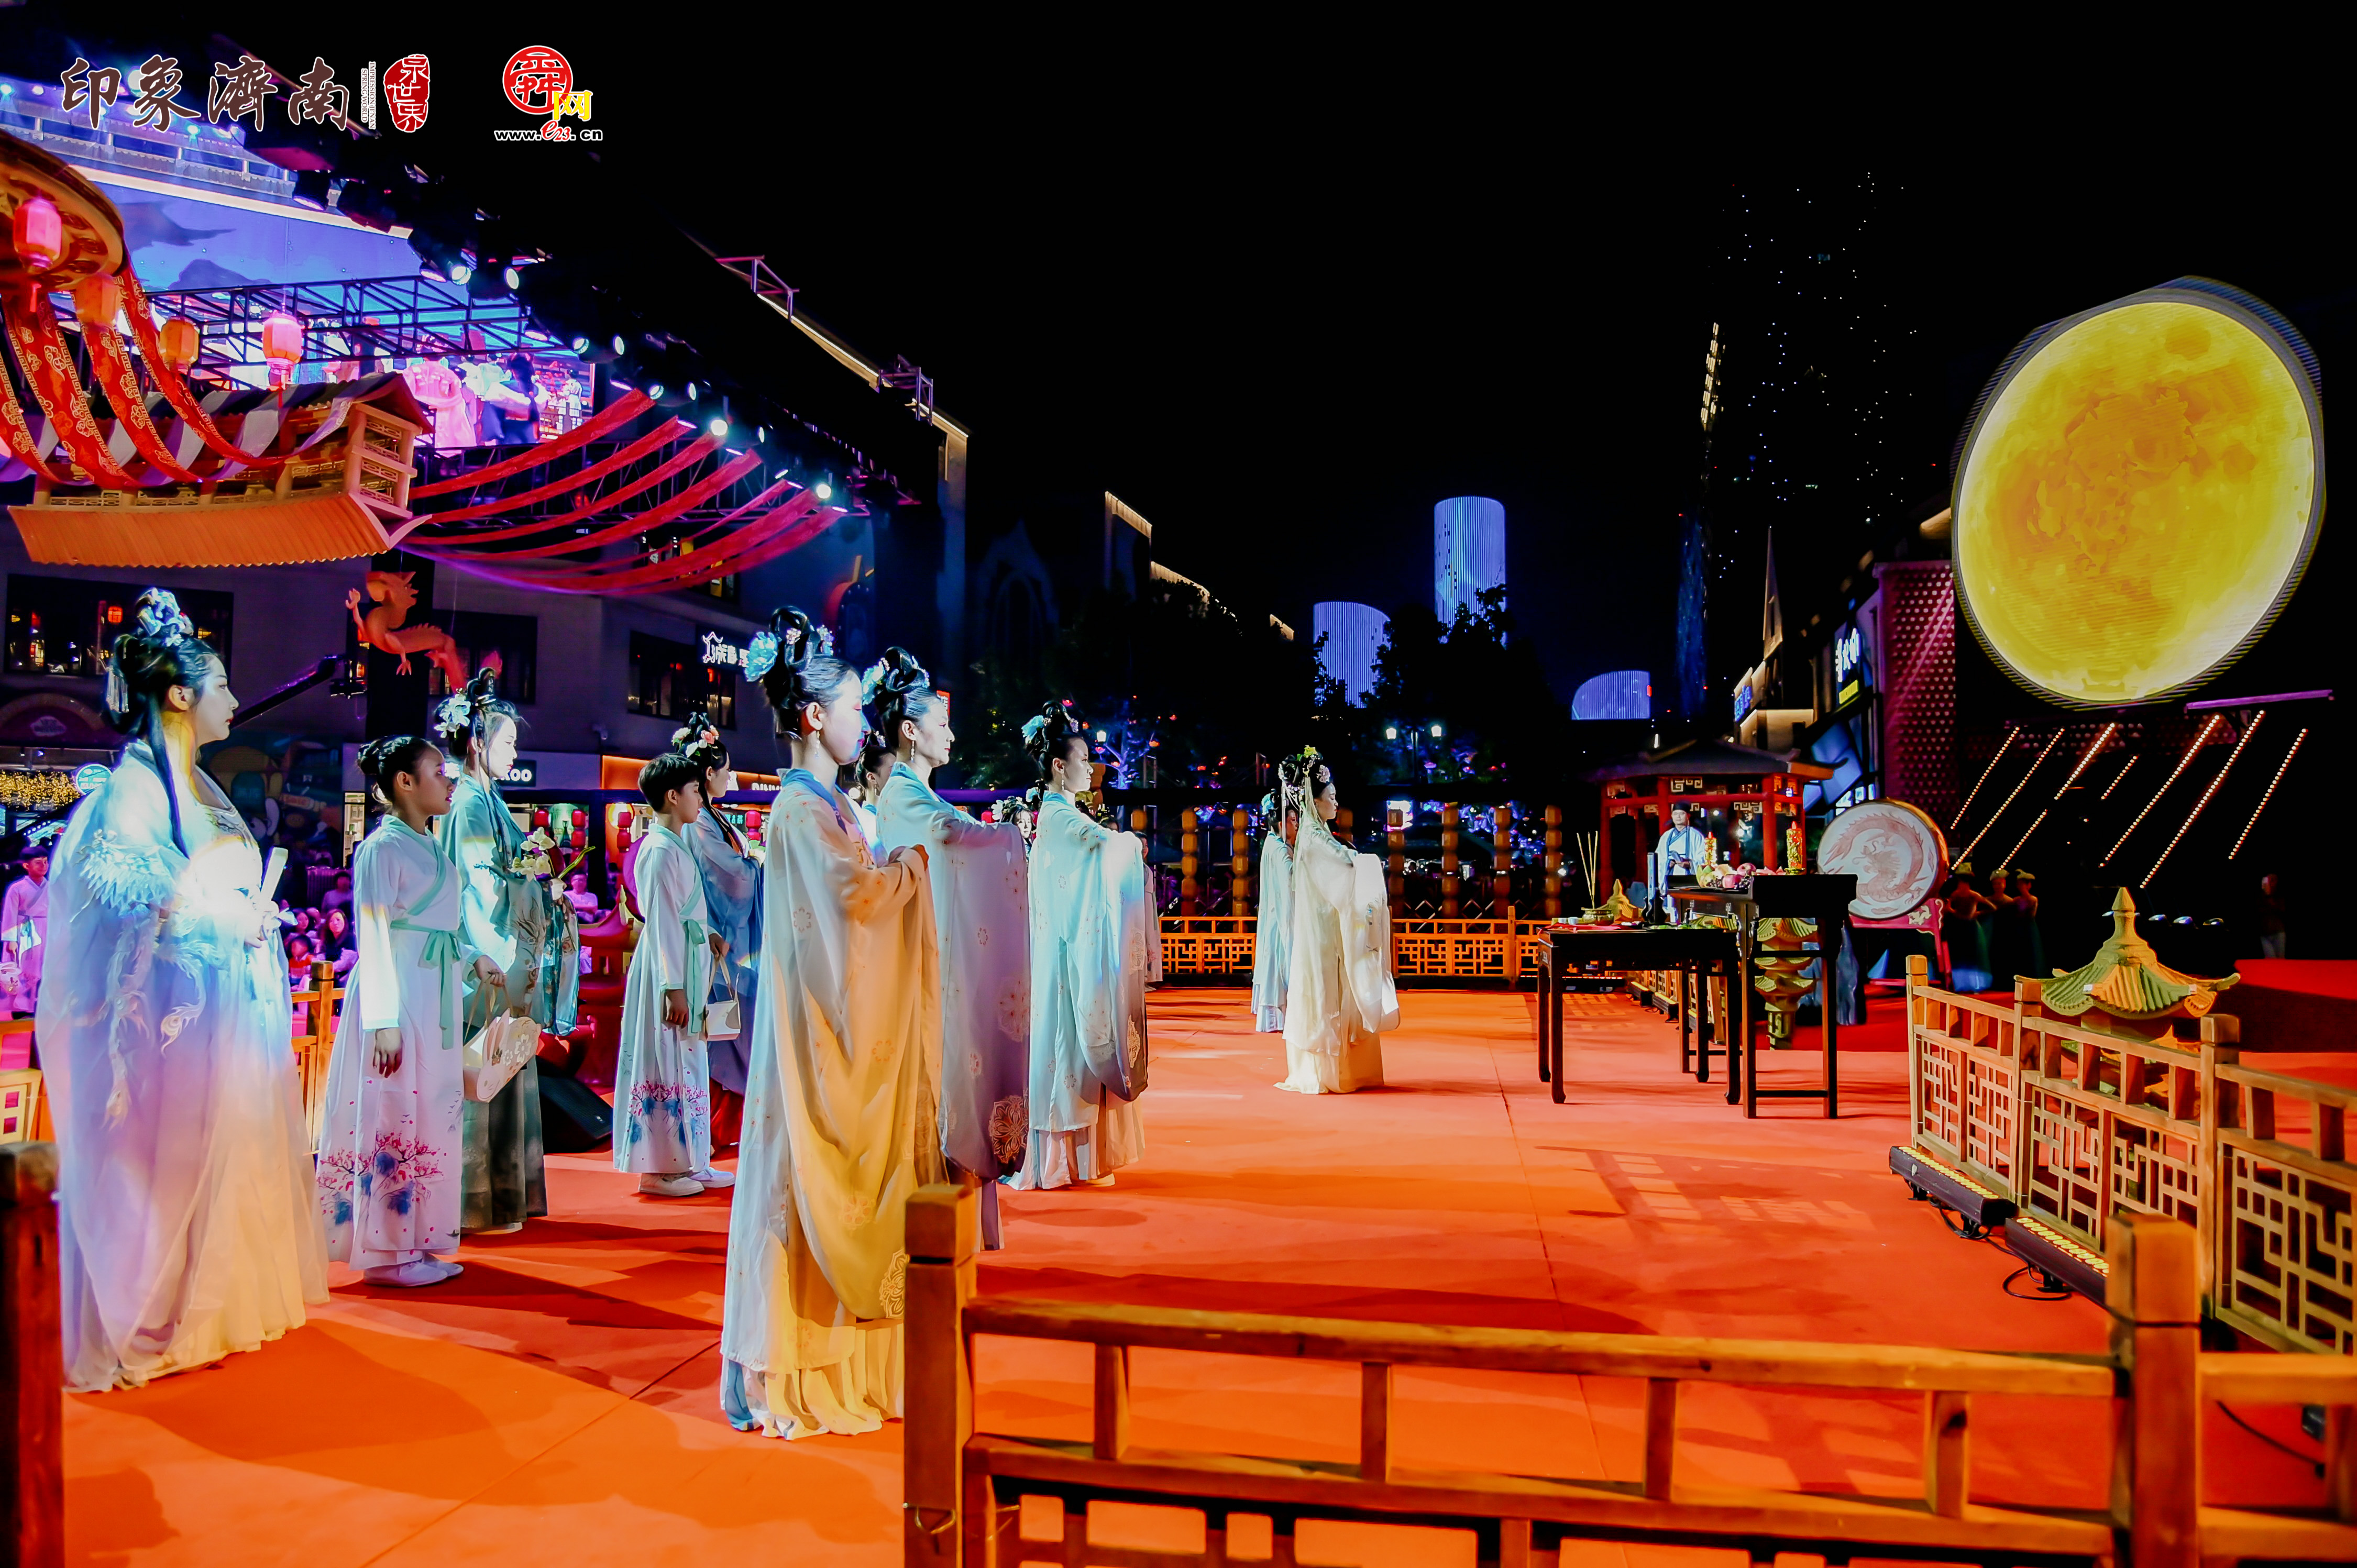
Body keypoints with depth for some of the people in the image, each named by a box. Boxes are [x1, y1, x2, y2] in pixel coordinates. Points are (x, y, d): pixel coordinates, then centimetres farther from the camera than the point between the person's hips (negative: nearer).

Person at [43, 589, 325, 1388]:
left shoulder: (199, 788, 15)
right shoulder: (134, 787, -11)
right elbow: (128, 902, -19)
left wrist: (255, 917, 4)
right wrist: (226, 916, -16)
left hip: (232, 1008, 9)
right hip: (178, 1011, -9)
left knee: (229, 1155, 13)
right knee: (171, 1160, -2)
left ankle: (217, 1304, 24)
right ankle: (149, 1327, 10)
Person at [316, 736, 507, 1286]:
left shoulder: (430, 849, 15)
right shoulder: (382, 849, -10)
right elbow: (375, 938, -14)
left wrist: (472, 960, 10)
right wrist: (385, 1020, -18)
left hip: (437, 1000, 9)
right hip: (399, 998, -9)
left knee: (433, 1113, 10)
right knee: (394, 1117, -3)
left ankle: (415, 1240, 18)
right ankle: (385, 1252, 5)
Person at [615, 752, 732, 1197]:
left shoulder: (677, 846, 14)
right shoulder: (660, 851, -16)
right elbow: (662, 922, -19)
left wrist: (708, 934, 8)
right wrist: (674, 987, -21)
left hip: (689, 965, 10)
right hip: (668, 966, -10)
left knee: (688, 1062, 13)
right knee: (666, 1064, -3)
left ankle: (689, 1160, 20)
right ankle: (658, 1168, 4)